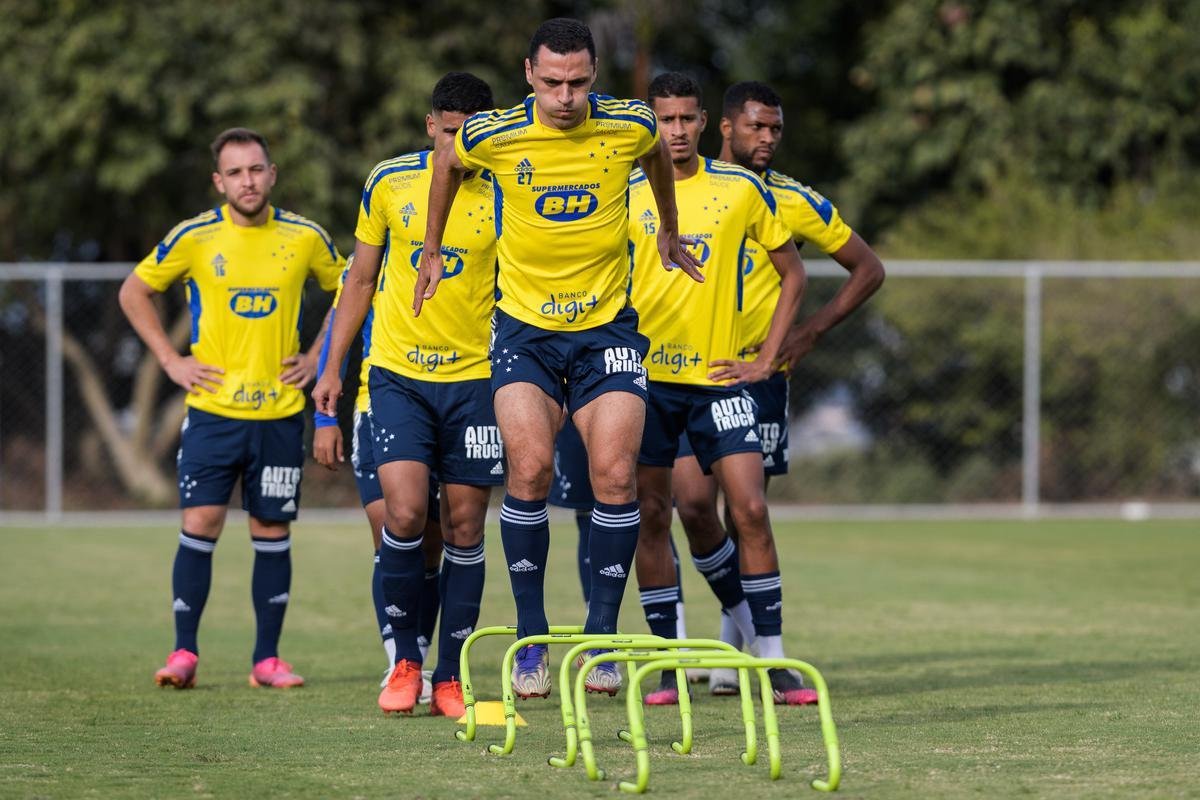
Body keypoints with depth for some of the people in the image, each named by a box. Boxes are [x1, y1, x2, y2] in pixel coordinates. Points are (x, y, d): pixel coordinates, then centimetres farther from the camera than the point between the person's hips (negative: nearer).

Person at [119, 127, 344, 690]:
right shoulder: (194, 238, -2)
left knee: (272, 532, 3)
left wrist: (318, 357, 8)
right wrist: (171, 361, 2)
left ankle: (268, 659, 9)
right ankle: (183, 653, -1)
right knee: (200, 524, -8)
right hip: (212, 410, -1)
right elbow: (134, 292, 9)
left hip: (280, 411, 1)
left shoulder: (305, 237, 2)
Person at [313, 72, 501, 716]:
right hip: (397, 373, 0)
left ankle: (449, 677, 12)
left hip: (475, 377, 0)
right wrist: (332, 367, 9)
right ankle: (404, 659, 4)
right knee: (404, 512, -15)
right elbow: (361, 279, 11)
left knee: (464, 526, 1)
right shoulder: (389, 182, 0)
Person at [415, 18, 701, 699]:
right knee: (530, 469, -17)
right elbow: (449, 164, 14)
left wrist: (669, 234, 29)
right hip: (525, 328, -1)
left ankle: (602, 635, 1)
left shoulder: (631, 125, -8)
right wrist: (432, 250, 21)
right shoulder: (492, 136, -10)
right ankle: (531, 638, -5)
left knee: (615, 475, -11)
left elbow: (657, 157, 18)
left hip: (609, 327, 1)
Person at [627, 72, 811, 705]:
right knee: (651, 516, 0)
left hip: (719, 375, 0)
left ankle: (772, 658, -3)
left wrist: (767, 358, 4)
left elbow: (792, 273, 11)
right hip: (647, 375, 0)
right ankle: (668, 661, 7)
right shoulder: (627, 195, 2)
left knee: (750, 509, -9)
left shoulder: (742, 189, 3)